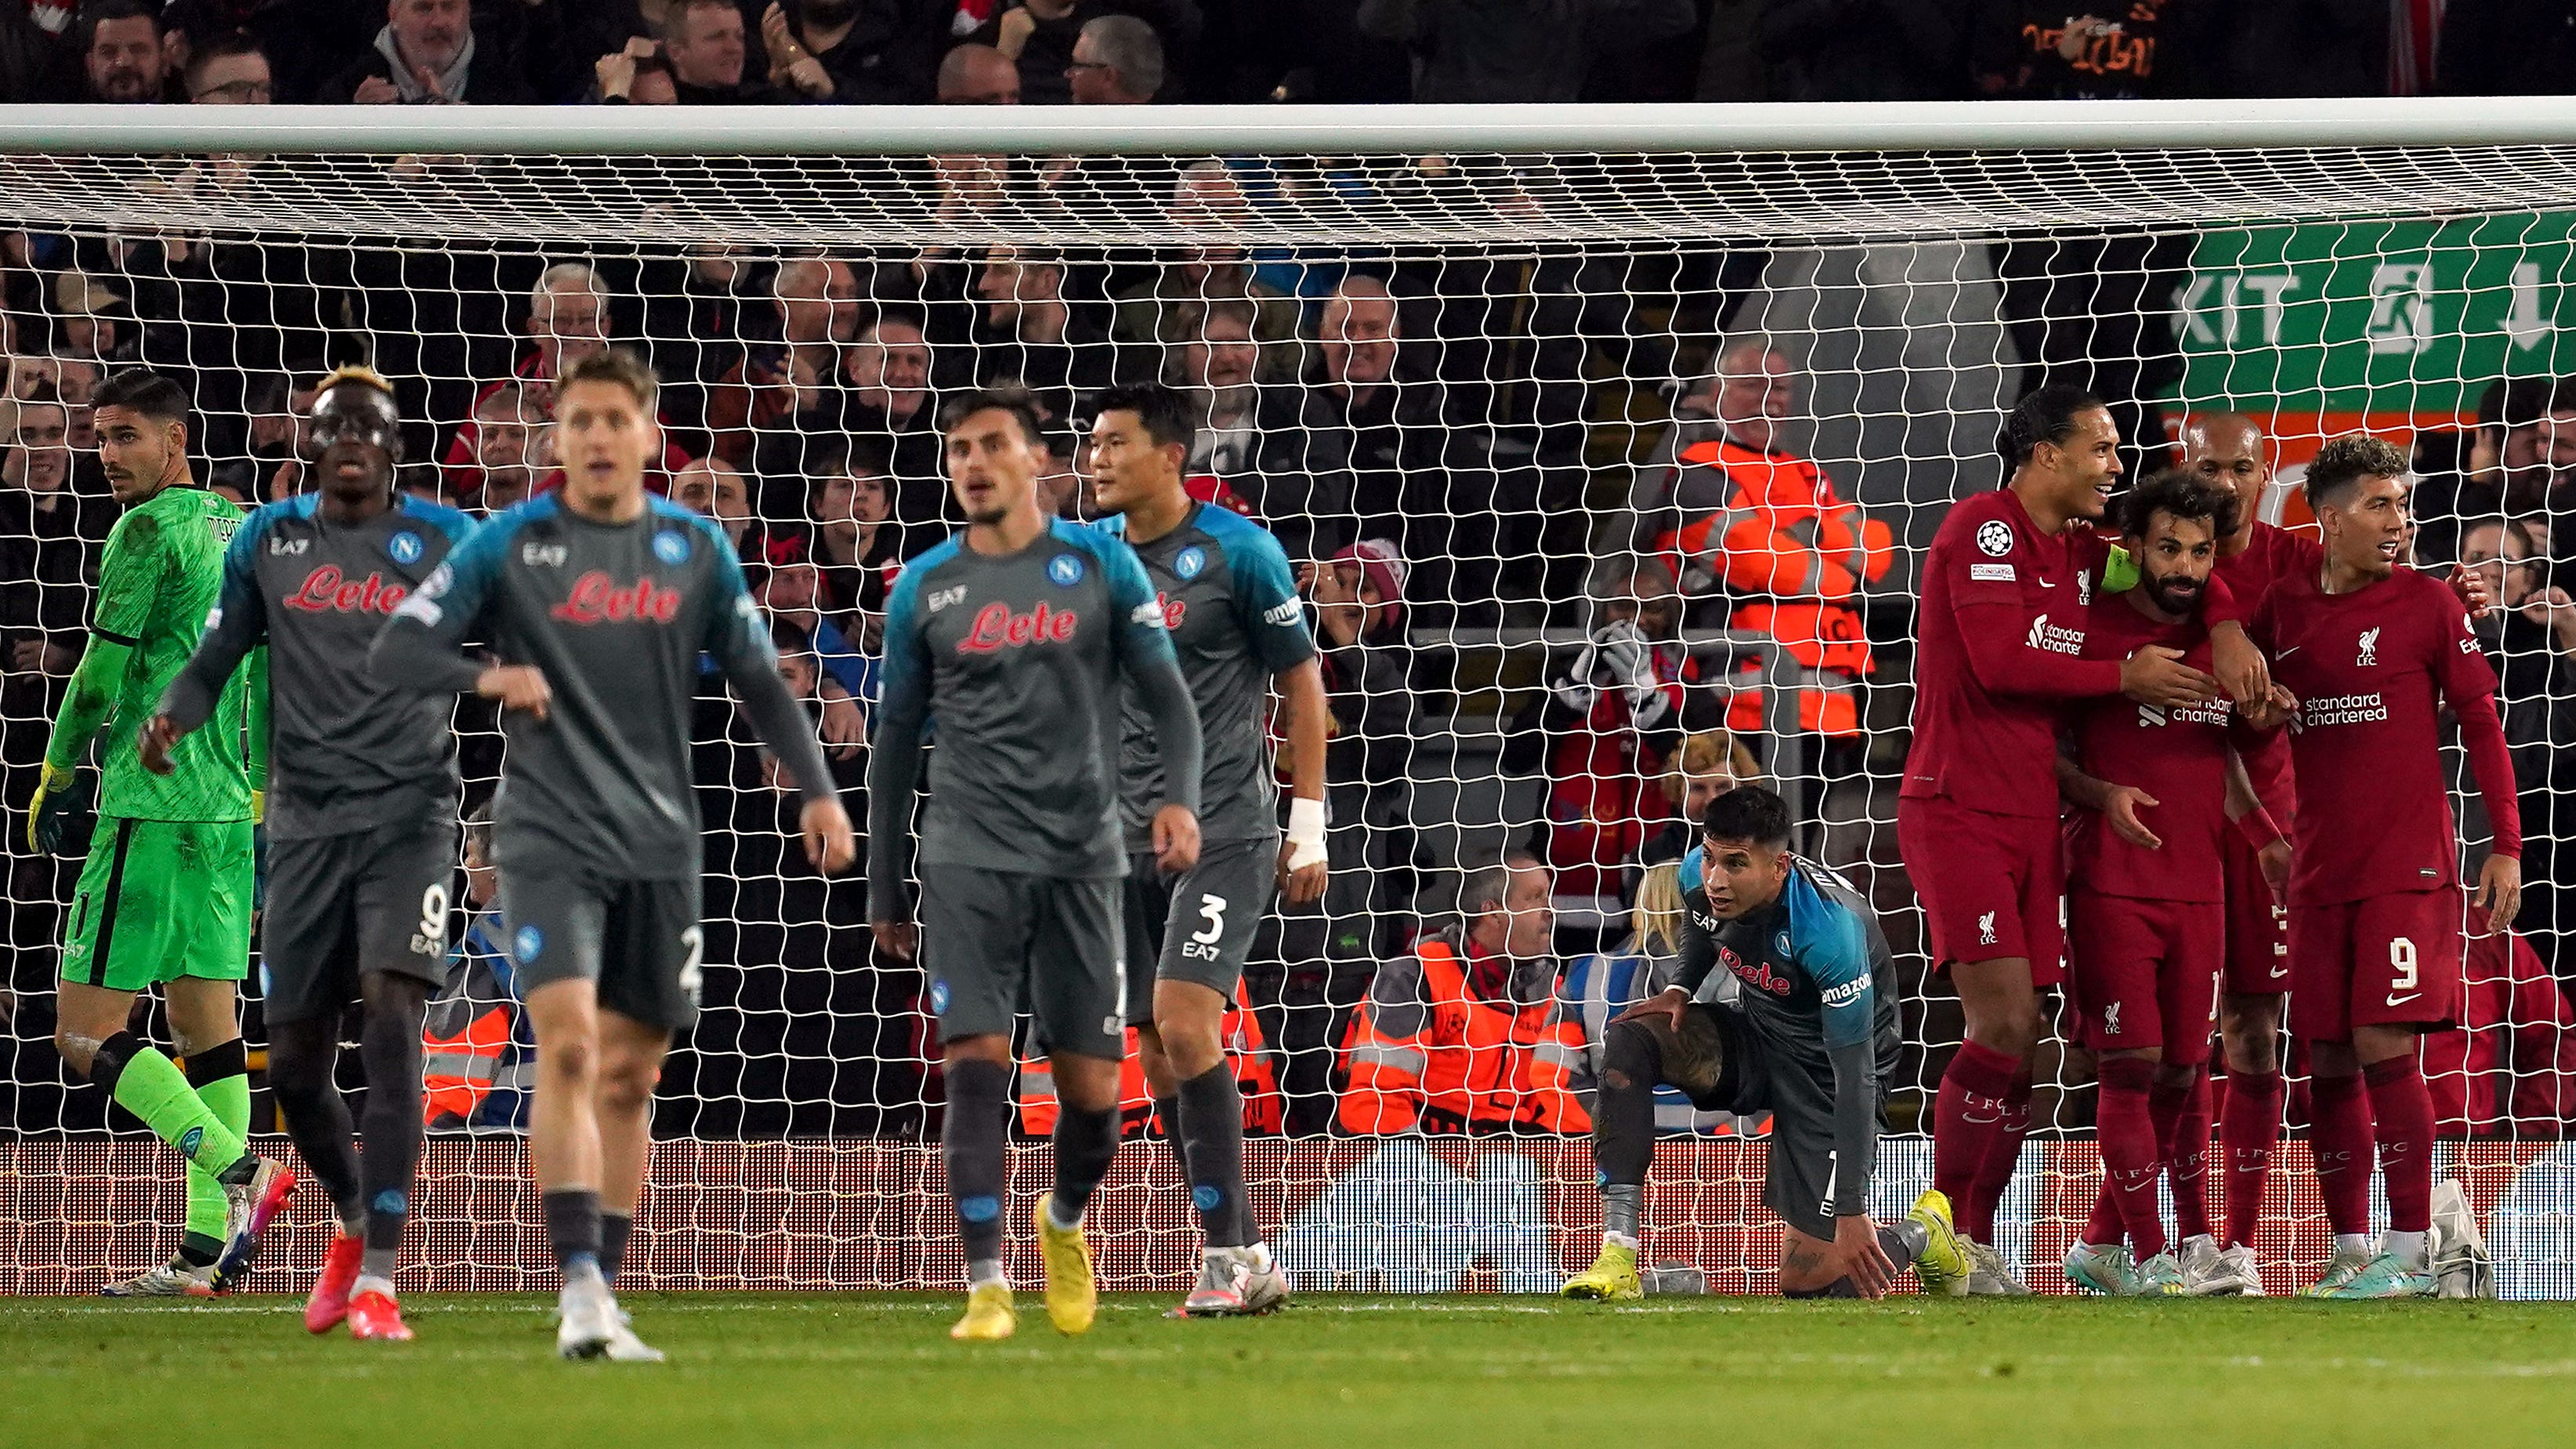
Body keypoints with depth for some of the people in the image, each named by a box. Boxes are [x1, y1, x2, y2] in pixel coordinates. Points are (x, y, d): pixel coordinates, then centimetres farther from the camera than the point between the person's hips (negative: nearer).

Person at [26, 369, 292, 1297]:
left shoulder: (149, 530, -10)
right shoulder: (241, 532, 15)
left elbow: (104, 672, -11)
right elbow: (273, 677, 19)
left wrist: (54, 783, 0)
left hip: (150, 805, -9)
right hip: (227, 808, 9)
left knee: (86, 1035, -7)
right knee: (207, 1027, 8)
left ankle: (241, 1175, -20)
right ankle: (207, 1251, 4)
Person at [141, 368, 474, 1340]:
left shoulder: (442, 541, 3)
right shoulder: (268, 542, 9)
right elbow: (215, 658, 12)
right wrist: (171, 716, -8)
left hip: (410, 814, -3)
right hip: (305, 823, 3)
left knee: (393, 1020, -19)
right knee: (295, 1058, 6)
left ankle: (378, 1280, -19)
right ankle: (352, 1220, 36)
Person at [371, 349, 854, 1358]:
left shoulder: (695, 548, 9)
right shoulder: (510, 545, 0)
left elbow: (758, 680, 14)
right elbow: (392, 651, -3)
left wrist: (816, 787, 1)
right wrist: (485, 676, -22)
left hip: (659, 845, 4)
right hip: (549, 838, -4)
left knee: (629, 1078, 6)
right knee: (569, 1046, -19)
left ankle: (604, 1298, 14)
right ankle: (580, 1288, -24)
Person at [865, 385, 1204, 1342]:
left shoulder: (1101, 565, 5)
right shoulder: (923, 589, 7)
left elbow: (1166, 694, 6)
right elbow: (895, 743, 13)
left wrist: (1180, 798, -13)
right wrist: (885, 893, 12)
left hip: (1081, 858, 0)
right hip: (969, 860, 0)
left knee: (1092, 1091, 2)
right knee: (977, 1064, -13)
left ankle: (1065, 1224, 33)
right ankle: (986, 1286, -13)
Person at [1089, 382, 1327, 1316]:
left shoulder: (1236, 550, -6)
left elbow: (1301, 679, 0)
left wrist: (1308, 825, -3)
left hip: (1224, 827, -6)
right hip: (1125, 836, 6)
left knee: (1183, 1021, -19)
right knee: (1159, 1053, 3)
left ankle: (1229, 1253, -13)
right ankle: (1246, 1261, 11)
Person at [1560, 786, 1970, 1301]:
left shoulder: (1830, 928, -34)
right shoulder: (1699, 876, -15)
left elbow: (1854, 1075, -31)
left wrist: (1852, 1211, -33)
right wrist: (1680, 988, -7)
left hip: (1824, 1068, -6)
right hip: (1754, 1036, 6)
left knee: (1807, 1281, -11)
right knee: (1628, 1040, -22)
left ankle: (1922, 1235, 23)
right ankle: (1619, 1258, -22)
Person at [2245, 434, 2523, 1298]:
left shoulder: (2427, 605, -1)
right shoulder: (2282, 609, 7)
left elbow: (2481, 725, 1)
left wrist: (2506, 846, -5)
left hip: (2410, 863, -4)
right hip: (2318, 868, 4)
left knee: (2384, 1043, -13)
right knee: (2328, 1059, 3)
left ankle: (2410, 1252, -8)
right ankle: (2349, 1252, 12)